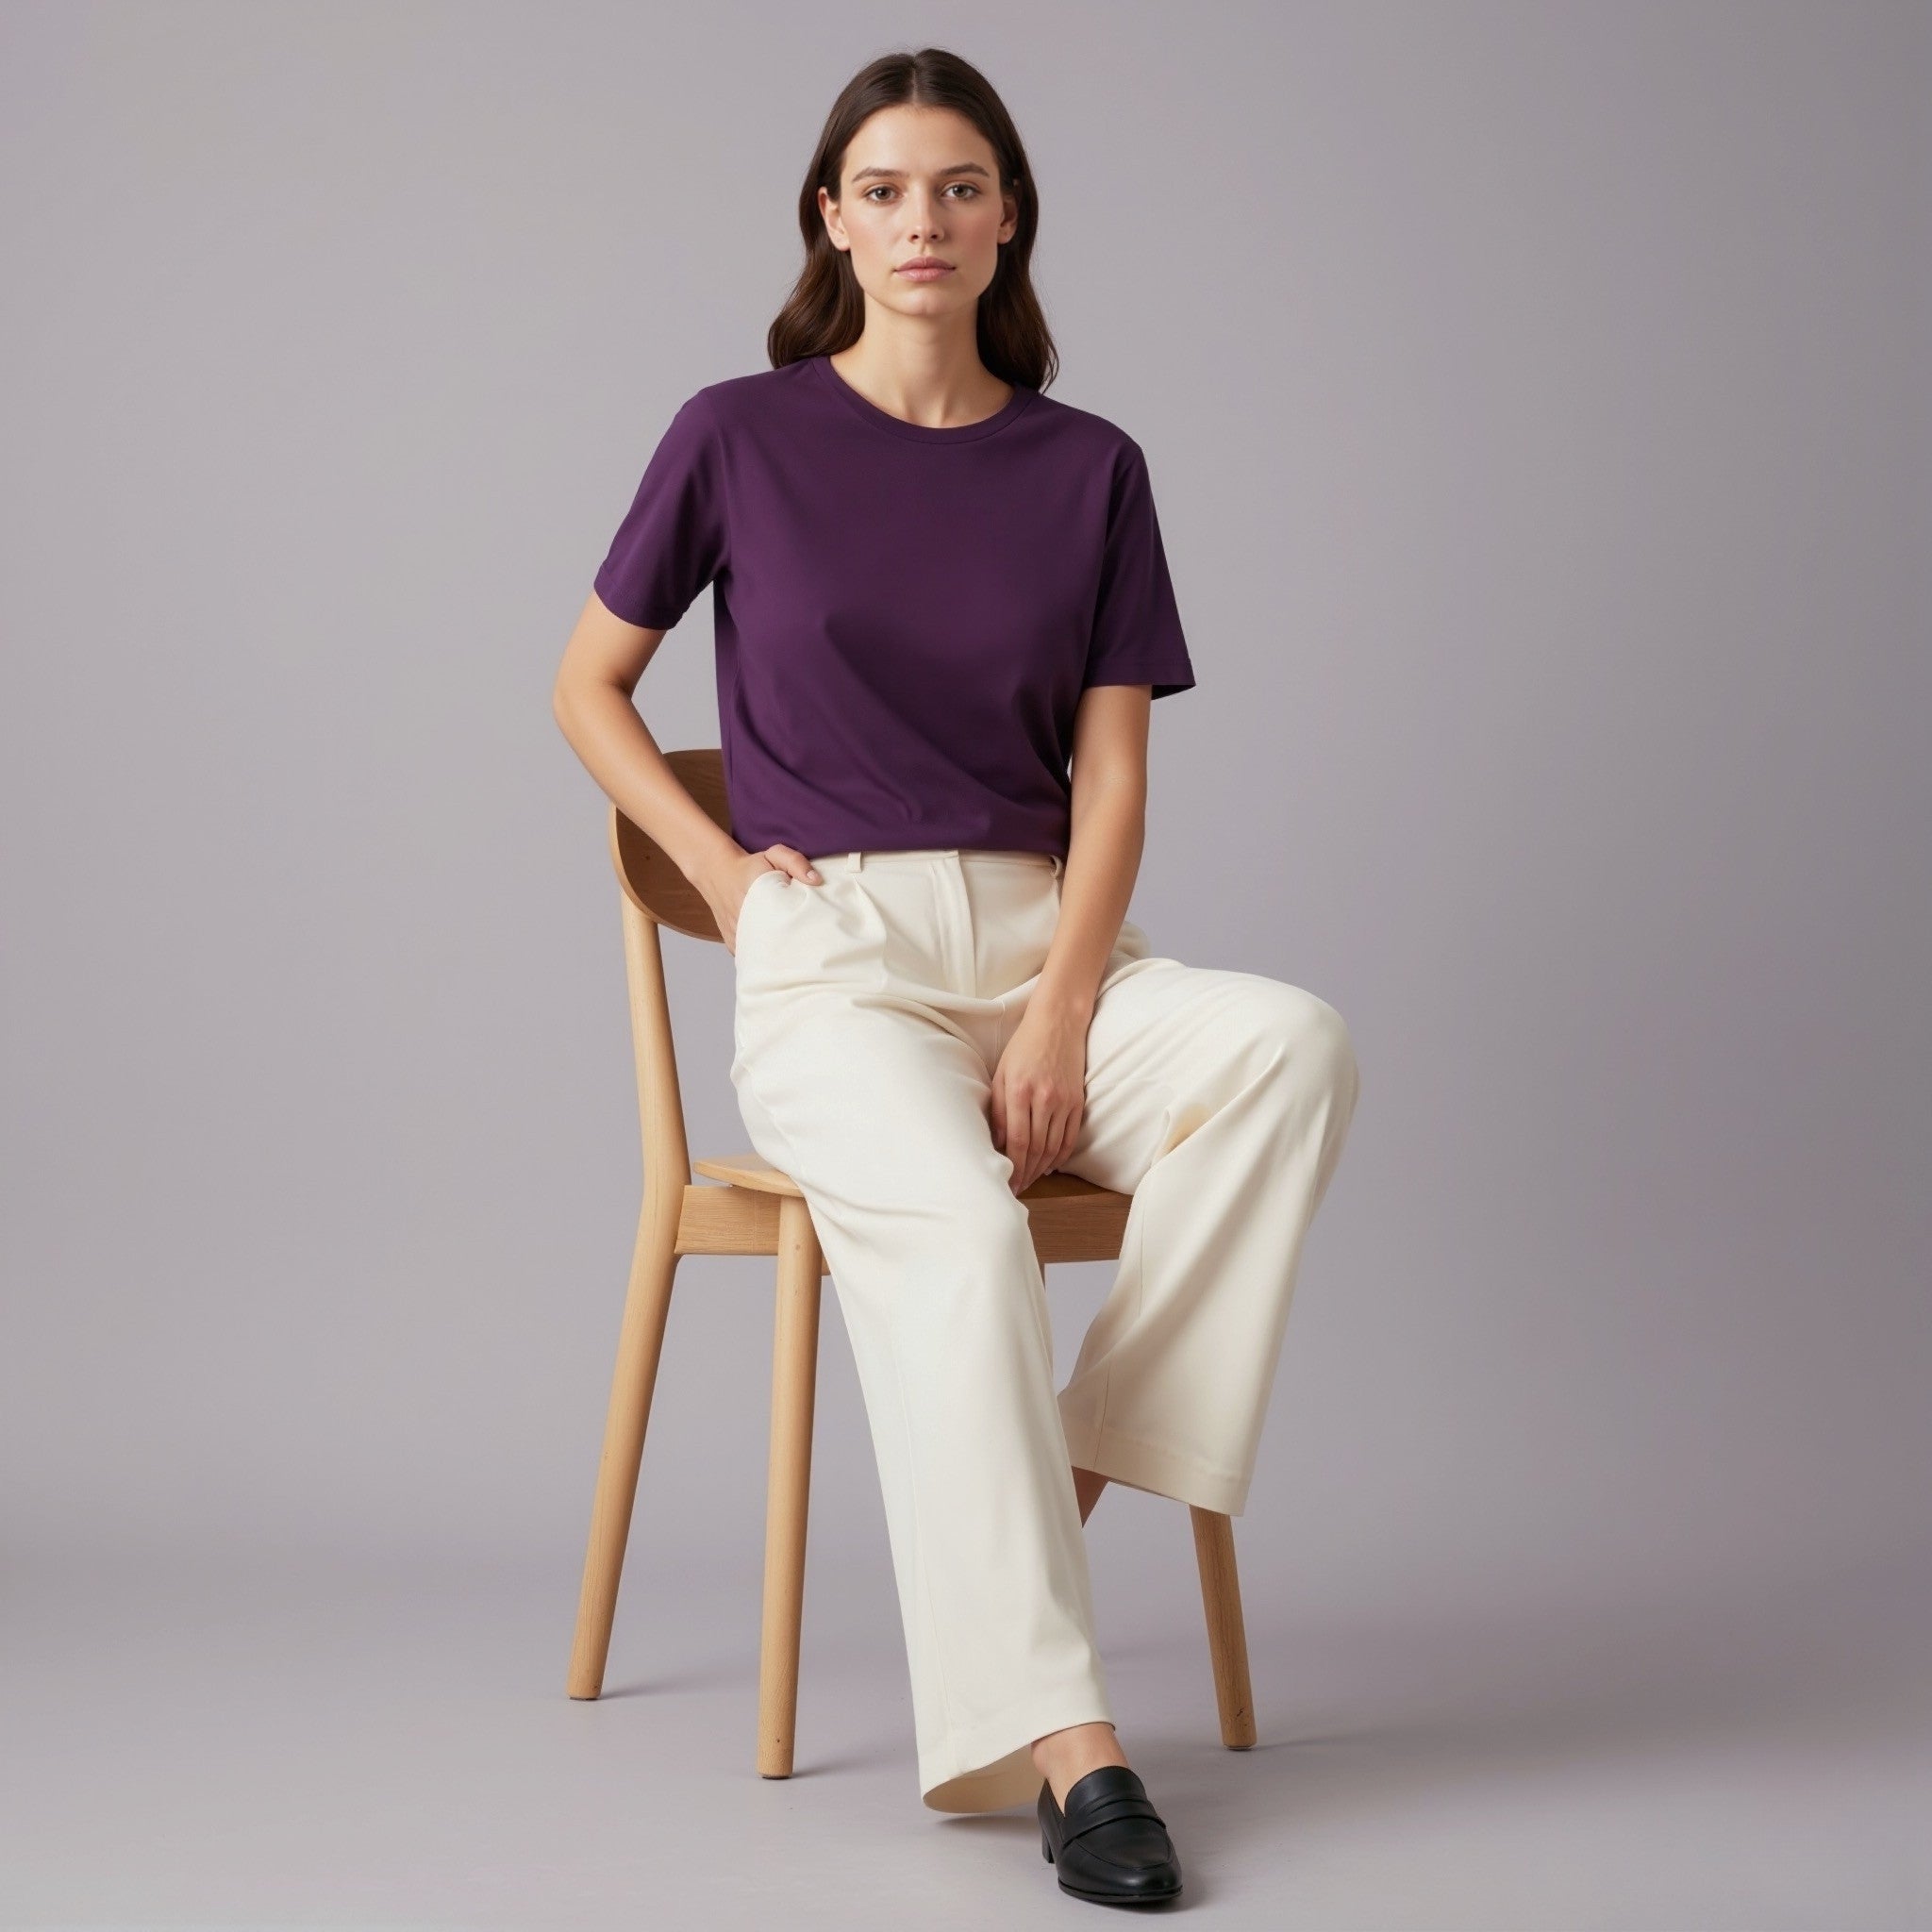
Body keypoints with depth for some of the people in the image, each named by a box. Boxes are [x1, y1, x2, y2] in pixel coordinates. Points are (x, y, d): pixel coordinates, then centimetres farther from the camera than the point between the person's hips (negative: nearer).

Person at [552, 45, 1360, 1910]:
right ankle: (1060, 1739, -37)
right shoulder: (739, 434, 5)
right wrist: (722, 865, 1)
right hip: (831, 960, -3)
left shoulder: (1090, 467, 10)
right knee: (956, 1229, -35)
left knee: (1293, 1044, -29)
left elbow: (1111, 777, 5)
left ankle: (1079, 1469, -22)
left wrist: (1060, 1016, -11)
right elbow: (586, 686, 16)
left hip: (1043, 942, 3)